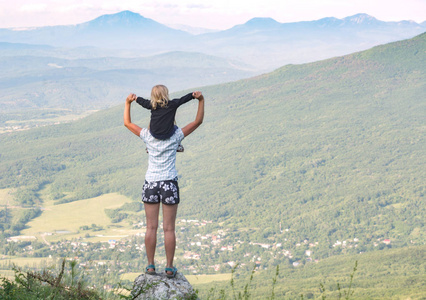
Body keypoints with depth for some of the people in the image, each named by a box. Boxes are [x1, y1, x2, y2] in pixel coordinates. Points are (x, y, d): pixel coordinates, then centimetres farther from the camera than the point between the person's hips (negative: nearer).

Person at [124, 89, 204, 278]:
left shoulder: (147, 137, -2)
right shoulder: (175, 137, -5)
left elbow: (127, 123, 11)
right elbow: (198, 121, 0)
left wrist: (128, 104, 17)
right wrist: (201, 101, 3)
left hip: (150, 184, 1)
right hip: (169, 184, -1)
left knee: (151, 227, 7)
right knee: (169, 229, 2)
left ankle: (150, 266, 9)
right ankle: (169, 267, 4)